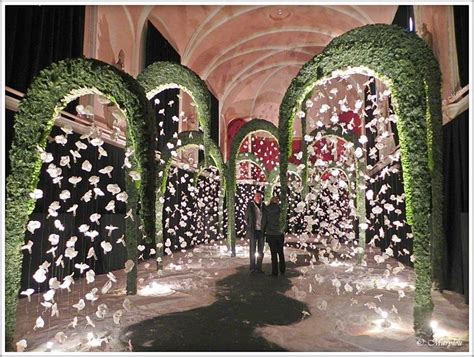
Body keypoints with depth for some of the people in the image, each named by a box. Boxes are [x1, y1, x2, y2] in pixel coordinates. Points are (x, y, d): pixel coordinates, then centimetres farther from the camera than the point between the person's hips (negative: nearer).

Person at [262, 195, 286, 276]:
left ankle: (275, 272, 9)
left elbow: (264, 221, -2)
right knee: (280, 252, 15)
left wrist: (263, 231, 11)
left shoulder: (266, 209, -2)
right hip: (279, 234, 1)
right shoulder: (280, 209, -4)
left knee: (273, 253, 6)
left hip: (270, 234, 0)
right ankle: (282, 270, 21)